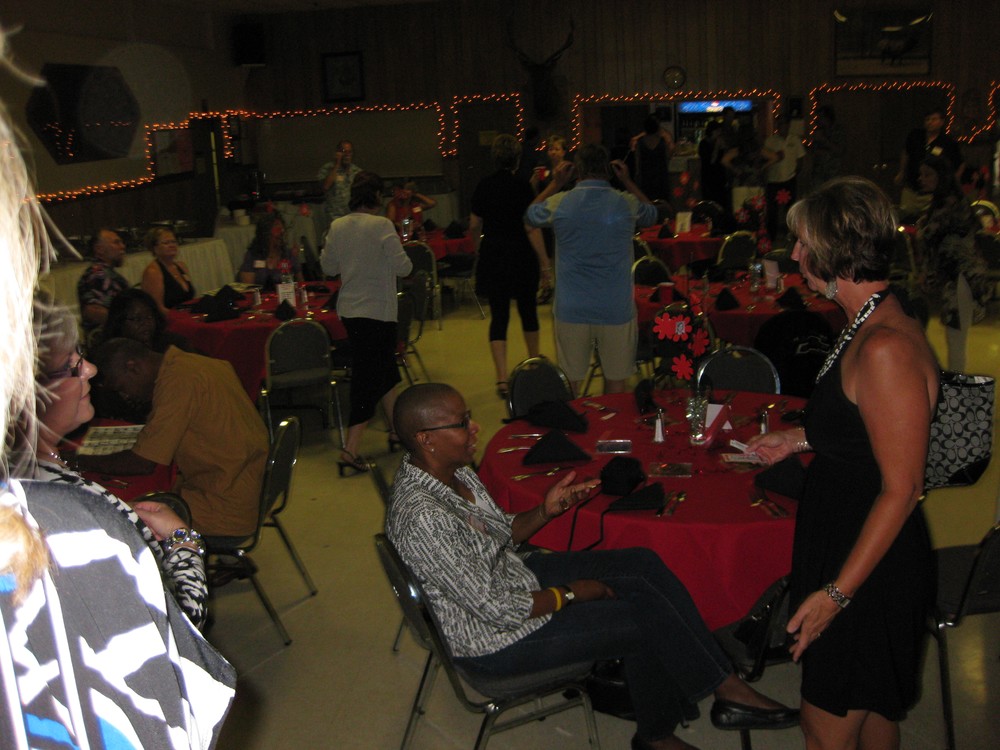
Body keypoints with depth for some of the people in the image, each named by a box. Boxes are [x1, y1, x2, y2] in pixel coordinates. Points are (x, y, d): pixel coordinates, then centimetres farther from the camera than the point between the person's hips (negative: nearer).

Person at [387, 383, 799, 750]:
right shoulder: (422, 517, -32)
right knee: (648, 618, -7)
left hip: (514, 577, 9)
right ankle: (727, 689, 20)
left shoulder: (451, 471, -3)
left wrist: (544, 512, -7)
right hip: (496, 638, -9)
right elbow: (495, 609, -27)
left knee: (644, 564, 1)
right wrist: (571, 593, -14)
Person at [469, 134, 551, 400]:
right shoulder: (522, 187, -10)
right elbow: (531, 228, -14)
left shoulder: (483, 186, 1)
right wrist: (545, 261, -10)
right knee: (527, 309, 17)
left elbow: (474, 226, 6)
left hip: (492, 256, 2)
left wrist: (478, 249, 24)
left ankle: (502, 379, -8)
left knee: (499, 315, 2)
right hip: (521, 256, -2)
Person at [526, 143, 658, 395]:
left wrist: (555, 183, 21)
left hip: (571, 310, 1)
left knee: (569, 382, 10)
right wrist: (628, 182, 21)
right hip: (616, 309, 0)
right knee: (615, 380, 11)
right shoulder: (627, 204, -4)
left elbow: (531, 215, 18)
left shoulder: (558, 203, -4)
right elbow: (652, 214, 20)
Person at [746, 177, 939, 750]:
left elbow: (901, 489, -25)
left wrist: (837, 592, -22)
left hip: (870, 568, -10)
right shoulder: (871, 326, 5)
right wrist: (801, 438, 18)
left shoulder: (886, 348, -26)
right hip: (845, 544, 10)